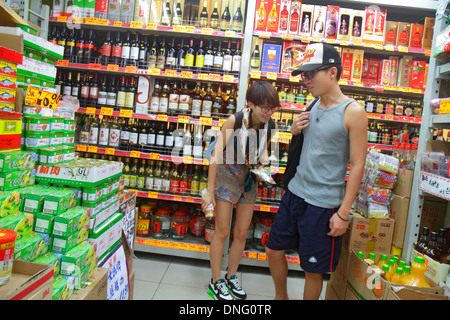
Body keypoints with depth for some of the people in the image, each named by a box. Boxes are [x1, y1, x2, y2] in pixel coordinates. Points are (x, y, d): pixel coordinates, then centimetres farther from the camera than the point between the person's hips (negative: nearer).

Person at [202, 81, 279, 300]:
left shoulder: (271, 126, -8)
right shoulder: (235, 121, -22)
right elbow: (216, 154, -21)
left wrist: (264, 162, -13)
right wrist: (210, 191, -20)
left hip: (249, 177, 5)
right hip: (227, 174, -5)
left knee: (242, 233, 11)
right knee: (222, 232, 1)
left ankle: (231, 278, 31)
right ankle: (216, 282, 18)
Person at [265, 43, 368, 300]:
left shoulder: (353, 112, -12)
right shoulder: (313, 106, 7)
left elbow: (358, 165, -13)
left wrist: (343, 213, -15)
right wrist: (295, 131, -4)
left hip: (323, 203, -7)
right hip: (295, 192, 7)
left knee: (313, 269, 8)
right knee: (274, 250, 17)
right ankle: (281, 297, 41)